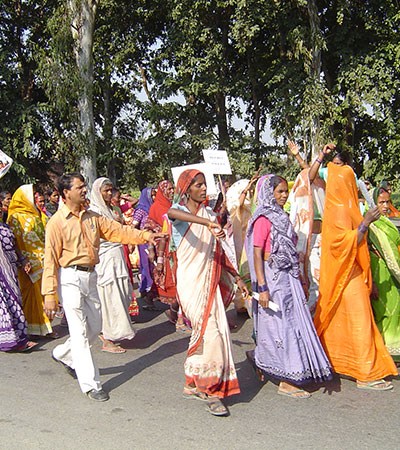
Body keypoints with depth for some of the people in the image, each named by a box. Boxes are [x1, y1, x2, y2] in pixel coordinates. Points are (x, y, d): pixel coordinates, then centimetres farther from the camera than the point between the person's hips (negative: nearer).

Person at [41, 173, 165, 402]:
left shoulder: (92, 217, 10)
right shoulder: (57, 222, -9)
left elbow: (117, 230, 5)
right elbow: (51, 260, -11)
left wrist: (145, 236, -10)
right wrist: (49, 295, -15)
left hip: (90, 276, 7)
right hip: (70, 278, -7)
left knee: (95, 327, 15)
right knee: (80, 332, -4)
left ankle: (64, 355, 40)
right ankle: (91, 384, 4)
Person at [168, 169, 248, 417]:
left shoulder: (209, 215, 14)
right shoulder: (180, 210, -4)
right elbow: (173, 213, -33)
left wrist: (237, 277, 15)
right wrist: (207, 223, -46)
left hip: (210, 282, 6)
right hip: (190, 281, -6)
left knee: (204, 333, 8)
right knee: (211, 333, -12)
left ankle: (194, 385, 22)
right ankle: (211, 390, 0)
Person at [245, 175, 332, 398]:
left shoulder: (282, 217, 15)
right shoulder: (264, 219, -11)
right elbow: (257, 255, -16)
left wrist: (299, 278, 17)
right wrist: (262, 287, -21)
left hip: (288, 277, 9)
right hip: (273, 278, -9)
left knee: (292, 321, 10)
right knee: (280, 324, -4)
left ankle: (258, 357, 28)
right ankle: (287, 382, 4)